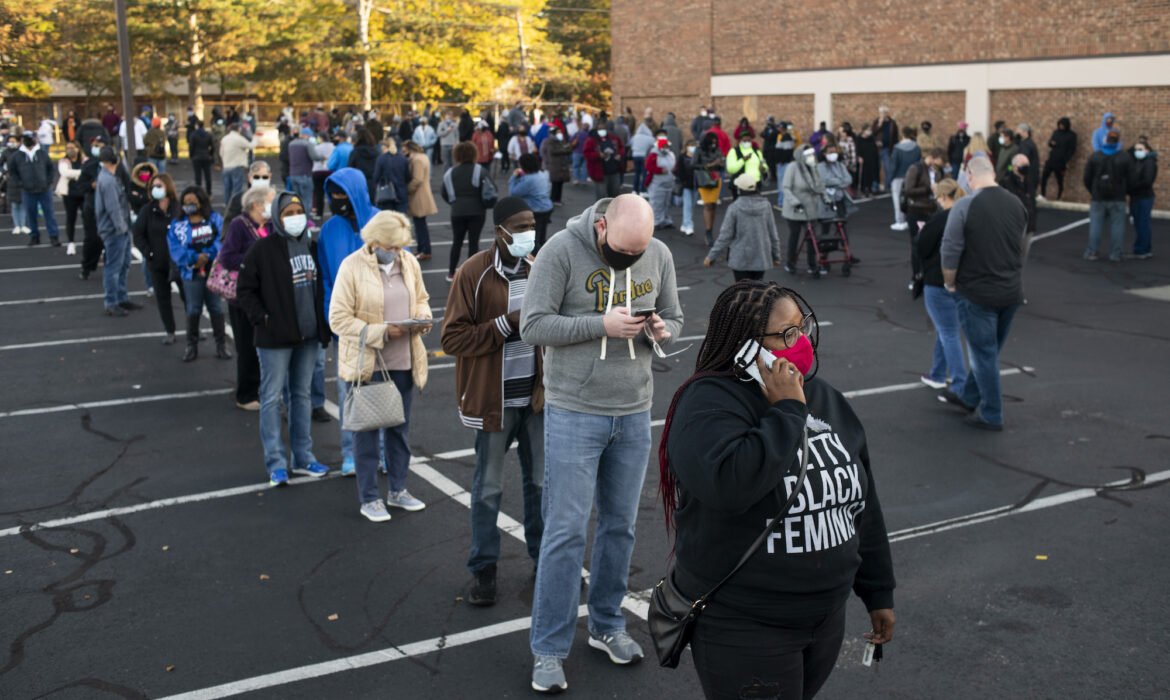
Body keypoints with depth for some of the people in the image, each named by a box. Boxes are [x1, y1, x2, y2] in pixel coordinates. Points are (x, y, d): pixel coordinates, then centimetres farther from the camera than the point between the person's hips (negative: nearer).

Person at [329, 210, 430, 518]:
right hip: (366, 365, -5)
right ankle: (369, 499, 16)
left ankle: (398, 490, 30)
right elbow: (338, 319, -13)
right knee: (367, 432, 4)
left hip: (403, 363, 5)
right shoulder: (352, 267, -12)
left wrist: (422, 318, -4)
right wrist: (381, 332, -21)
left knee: (400, 427, 15)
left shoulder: (409, 262, 4)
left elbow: (421, 298, 20)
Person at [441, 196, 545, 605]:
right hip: (494, 398, -5)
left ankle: (543, 556, 32)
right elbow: (453, 339, -16)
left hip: (536, 394, 5)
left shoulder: (537, 268, 4)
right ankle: (484, 570, 21)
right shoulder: (473, 274, -13)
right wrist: (507, 324, -23)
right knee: (488, 487, 7)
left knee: (541, 480, 15)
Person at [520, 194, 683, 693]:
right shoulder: (563, 250, -13)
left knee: (620, 524, 14)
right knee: (566, 529, -3)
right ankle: (548, 648, 8)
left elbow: (674, 318, 12)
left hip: (634, 414, 5)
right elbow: (533, 325, -15)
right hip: (574, 413, -4)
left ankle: (606, 625, 31)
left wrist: (661, 330, -12)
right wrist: (603, 324, -23)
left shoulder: (659, 256, 2)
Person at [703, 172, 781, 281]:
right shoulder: (766, 206, -3)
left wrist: (711, 256, -2)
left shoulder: (734, 208, -12)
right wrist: (776, 255, 16)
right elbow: (773, 234, 3)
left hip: (740, 259, -3)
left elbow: (725, 235, -11)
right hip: (761, 258, 3)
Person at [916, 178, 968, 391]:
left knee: (949, 334, -3)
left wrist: (921, 232, 8)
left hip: (939, 283, -7)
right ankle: (938, 374, 34)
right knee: (944, 329, 22)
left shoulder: (939, 219, -17)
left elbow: (921, 250, -12)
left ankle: (960, 387, -4)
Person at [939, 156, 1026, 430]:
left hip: (976, 292, -6)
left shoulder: (964, 207, -16)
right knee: (990, 350, 19)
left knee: (984, 353, 4)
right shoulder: (1016, 204, 4)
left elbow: (950, 252, -15)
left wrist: (949, 283, 0)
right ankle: (967, 396, 37)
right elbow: (1019, 246, 14)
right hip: (1012, 292, 6)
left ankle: (991, 415, 12)